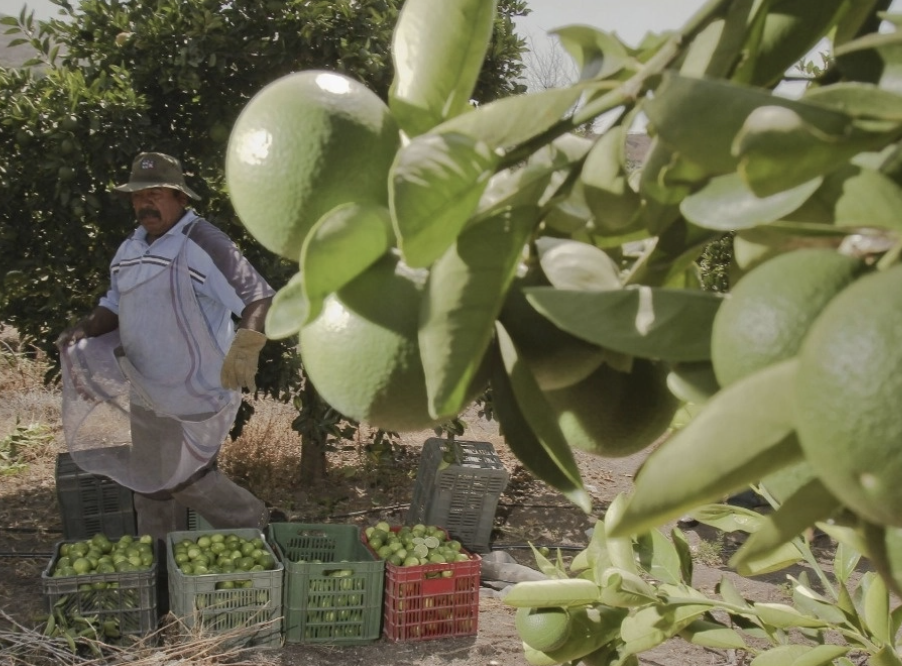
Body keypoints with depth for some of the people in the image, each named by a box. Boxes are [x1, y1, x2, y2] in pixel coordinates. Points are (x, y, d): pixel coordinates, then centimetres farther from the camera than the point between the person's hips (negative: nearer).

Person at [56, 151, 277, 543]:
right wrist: (85, 329, -3)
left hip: (195, 389, -8)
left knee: (183, 475, -2)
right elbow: (115, 306, 18)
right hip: (146, 391, 8)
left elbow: (259, 297, -23)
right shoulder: (129, 249, 8)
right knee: (150, 480, 15)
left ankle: (252, 524, 19)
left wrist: (246, 343, -40)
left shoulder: (201, 243, -16)